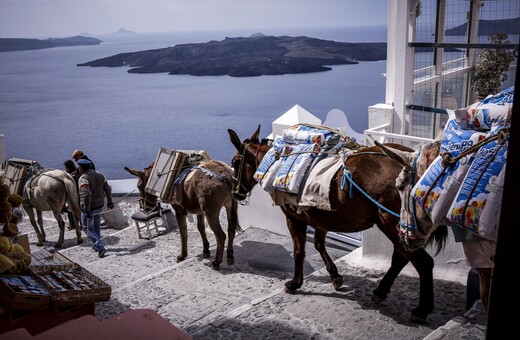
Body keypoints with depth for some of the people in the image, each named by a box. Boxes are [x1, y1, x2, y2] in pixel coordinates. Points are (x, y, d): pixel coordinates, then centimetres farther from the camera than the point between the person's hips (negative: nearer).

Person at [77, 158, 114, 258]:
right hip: (100, 206, 7)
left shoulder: (83, 179, -20)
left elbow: (86, 195, -29)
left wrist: (87, 210, -25)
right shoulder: (100, 175, 3)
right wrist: (110, 202, 21)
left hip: (89, 209, -7)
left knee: (88, 229, 5)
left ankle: (100, 247, -6)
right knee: (96, 226, 23)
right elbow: (108, 189, 9)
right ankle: (96, 246, 33)